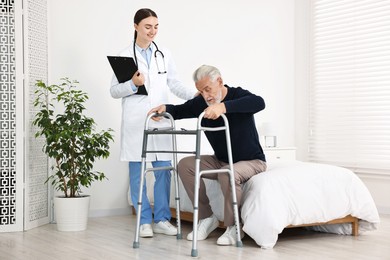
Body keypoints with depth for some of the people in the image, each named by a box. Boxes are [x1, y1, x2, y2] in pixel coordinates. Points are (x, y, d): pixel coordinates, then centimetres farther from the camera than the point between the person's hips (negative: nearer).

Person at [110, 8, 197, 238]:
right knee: (137, 171, 1)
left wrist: (195, 94, -9)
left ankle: (162, 219, 13)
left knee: (164, 169, 2)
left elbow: (175, 85, 6)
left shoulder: (165, 55, 11)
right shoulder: (125, 56, 3)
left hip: (161, 120, 2)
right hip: (135, 122, -2)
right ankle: (144, 221, 10)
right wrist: (133, 84, -14)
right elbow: (114, 91, 3)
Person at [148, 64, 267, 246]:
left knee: (228, 173, -37)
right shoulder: (200, 103, -3)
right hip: (221, 161, 6)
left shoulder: (238, 95, -19)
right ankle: (206, 217, -2)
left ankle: (234, 227, -14)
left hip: (252, 161, -6)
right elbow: (180, 111, 11)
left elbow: (259, 103, -40)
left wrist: (224, 107, -52)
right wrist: (165, 108, -13)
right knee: (185, 165, -12)